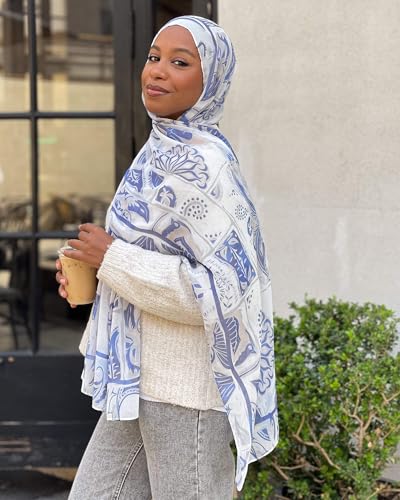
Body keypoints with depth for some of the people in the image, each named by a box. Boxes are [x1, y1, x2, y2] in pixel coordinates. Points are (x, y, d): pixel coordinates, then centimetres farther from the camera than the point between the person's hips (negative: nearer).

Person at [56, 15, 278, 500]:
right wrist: (90, 270, 5)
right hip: (143, 379, 9)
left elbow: (224, 288, -23)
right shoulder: (162, 151, 10)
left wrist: (113, 257, -17)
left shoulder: (200, 164, -18)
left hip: (187, 386, -9)